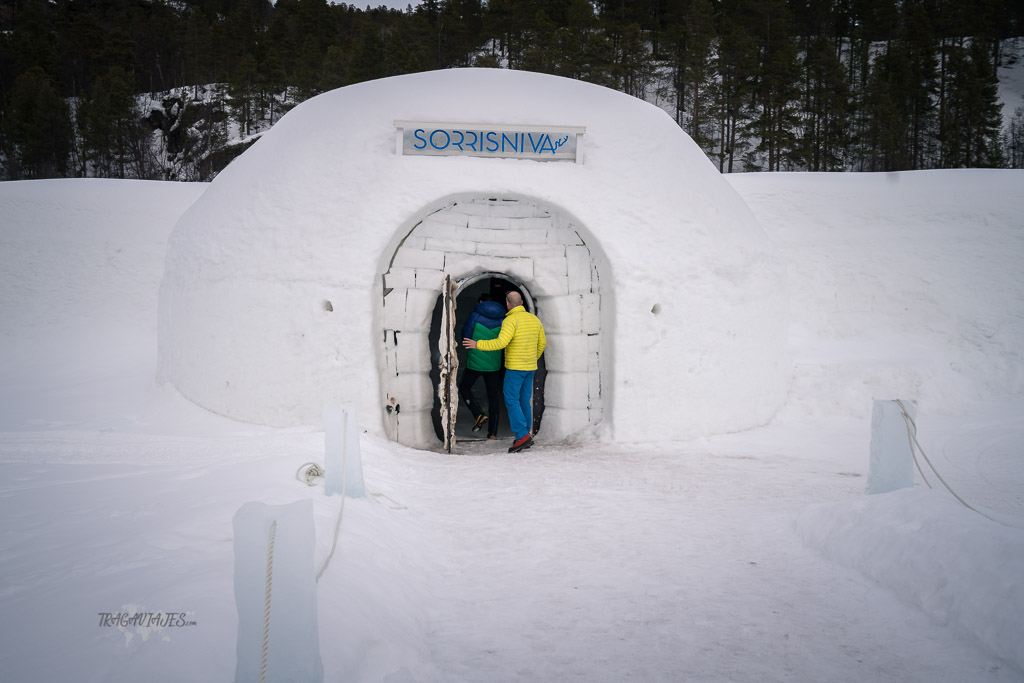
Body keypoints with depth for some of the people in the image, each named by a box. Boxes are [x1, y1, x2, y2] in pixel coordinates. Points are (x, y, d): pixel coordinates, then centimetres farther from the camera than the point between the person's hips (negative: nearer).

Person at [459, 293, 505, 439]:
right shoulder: (501, 318, 2)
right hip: (494, 364, 3)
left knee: (464, 388, 17)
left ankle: (479, 415, -5)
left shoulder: (475, 315, -7)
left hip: (475, 362, -3)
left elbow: (465, 335, -3)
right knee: (493, 396, 9)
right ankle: (492, 432, 8)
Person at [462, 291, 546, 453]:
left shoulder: (511, 320, -15)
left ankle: (522, 435, -14)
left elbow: (501, 342, -26)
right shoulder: (534, 319, 9)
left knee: (511, 400, -5)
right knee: (524, 401, 12)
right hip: (530, 367, 7)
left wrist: (478, 344, -17)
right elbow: (542, 343, 17)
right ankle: (526, 437, 14)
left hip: (515, 367, -7)